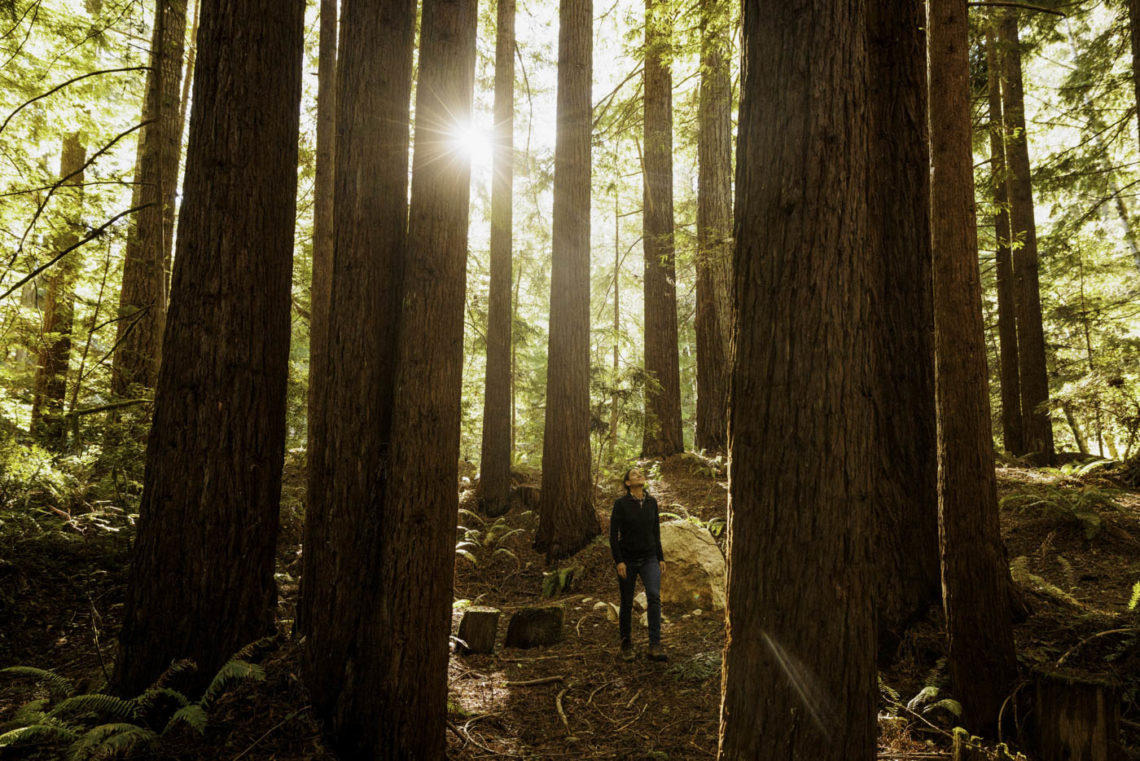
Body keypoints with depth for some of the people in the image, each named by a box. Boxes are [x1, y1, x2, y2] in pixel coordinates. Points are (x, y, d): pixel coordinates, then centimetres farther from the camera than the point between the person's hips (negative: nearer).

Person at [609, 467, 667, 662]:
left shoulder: (652, 502, 4)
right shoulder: (621, 504, -8)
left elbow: (656, 531, 11)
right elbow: (613, 534, -9)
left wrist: (660, 558, 8)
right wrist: (618, 561, -16)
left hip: (649, 559, 2)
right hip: (627, 560, -2)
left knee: (654, 596, -19)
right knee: (627, 603, 7)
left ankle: (655, 647, -19)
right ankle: (626, 645, 26)